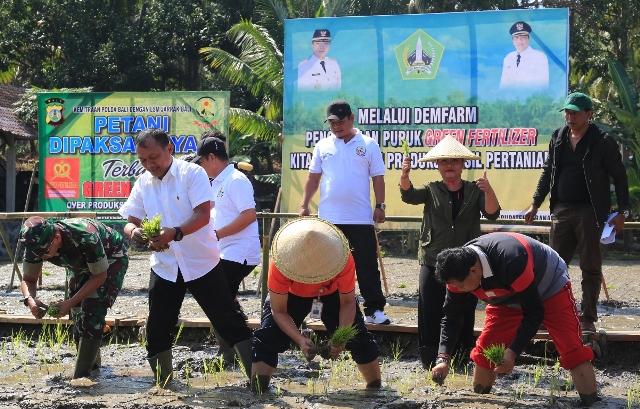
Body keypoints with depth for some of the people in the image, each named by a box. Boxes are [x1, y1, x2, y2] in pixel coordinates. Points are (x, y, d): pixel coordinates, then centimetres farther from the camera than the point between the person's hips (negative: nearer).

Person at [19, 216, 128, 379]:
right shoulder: (36, 244, -25)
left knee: (92, 312, -19)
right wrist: (30, 300, -33)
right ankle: (93, 365, 20)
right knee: (77, 314, 1)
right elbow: (28, 279, -10)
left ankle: (81, 376, -17)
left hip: (112, 259, -6)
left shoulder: (85, 237, -42)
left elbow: (100, 276, -29)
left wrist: (70, 303, -35)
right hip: (82, 264, 6)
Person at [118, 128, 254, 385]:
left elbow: (203, 215, -21)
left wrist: (175, 233, -37)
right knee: (156, 331, 8)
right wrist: (133, 231, -22)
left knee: (229, 322, -2)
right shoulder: (142, 184, 4)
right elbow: (131, 220, 3)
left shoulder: (192, 173, -12)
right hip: (164, 266, 5)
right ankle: (163, 384, 22)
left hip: (201, 262, -5)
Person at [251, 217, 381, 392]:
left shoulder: (344, 261, -38)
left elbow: (348, 303, -25)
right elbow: (279, 311, -29)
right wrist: (300, 340, -43)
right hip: (292, 295, -1)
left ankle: (376, 390, 9)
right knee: (268, 338, -17)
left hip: (332, 293, 1)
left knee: (359, 337, -7)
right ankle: (257, 391, -10)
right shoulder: (280, 265, -39)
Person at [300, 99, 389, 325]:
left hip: (361, 219, -2)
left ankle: (374, 309, 2)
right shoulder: (323, 146, 7)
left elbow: (378, 178, 2)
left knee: (367, 266, -1)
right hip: (328, 219, 2)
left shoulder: (368, 145, 1)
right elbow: (313, 178, 10)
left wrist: (380, 206, -6)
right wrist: (304, 206, 4)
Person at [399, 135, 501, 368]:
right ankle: (430, 362, 1)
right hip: (433, 263, 0)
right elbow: (409, 196, -10)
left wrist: (489, 192, -28)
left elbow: (492, 214, -7)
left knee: (464, 314, 1)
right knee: (430, 314, -4)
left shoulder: (475, 191, 7)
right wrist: (404, 176, -33)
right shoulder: (431, 190, 9)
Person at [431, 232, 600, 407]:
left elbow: (534, 312, -34)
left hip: (550, 287, -6)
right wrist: (443, 359, -23)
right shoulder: (459, 271, -24)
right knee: (484, 351, -1)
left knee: (572, 350, -18)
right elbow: (451, 316, -12)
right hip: (508, 298, 6)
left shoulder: (511, 261, -44)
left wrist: (512, 352, -38)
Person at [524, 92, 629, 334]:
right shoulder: (558, 138, 9)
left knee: (590, 267, 1)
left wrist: (622, 212, -7)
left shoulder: (602, 141, -5)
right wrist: (535, 204, 14)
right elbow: (548, 173, 18)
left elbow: (619, 177, -3)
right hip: (561, 210, 5)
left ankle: (588, 319, 7)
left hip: (589, 212, -4)